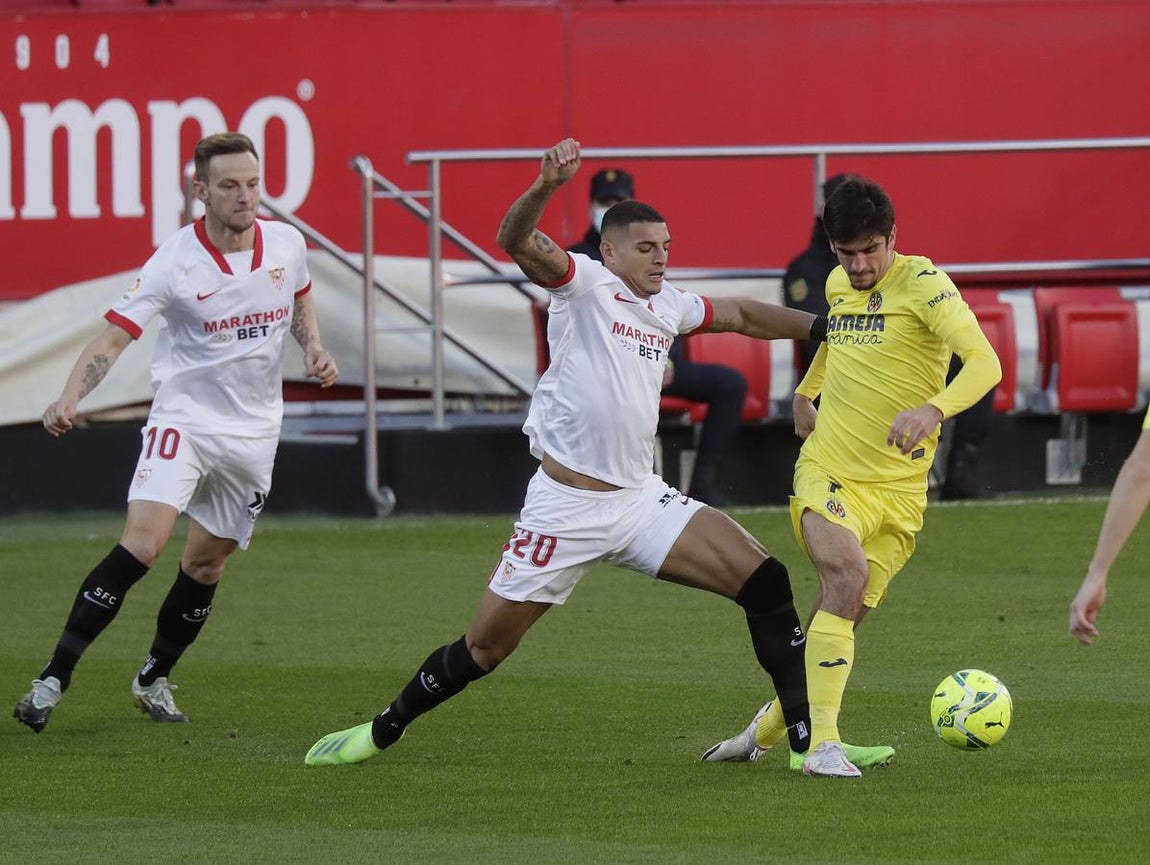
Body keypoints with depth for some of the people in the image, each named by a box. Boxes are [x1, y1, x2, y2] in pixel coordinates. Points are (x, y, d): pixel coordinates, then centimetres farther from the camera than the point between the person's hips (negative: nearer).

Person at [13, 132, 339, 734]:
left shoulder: (286, 244, -2)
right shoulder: (174, 262, -17)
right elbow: (114, 335, -22)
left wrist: (313, 350, 3)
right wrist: (70, 397, -37)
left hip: (253, 430, 5)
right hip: (182, 418, -5)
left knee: (206, 563, 10)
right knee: (142, 542, -22)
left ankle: (154, 679, 30)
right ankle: (54, 679, -19)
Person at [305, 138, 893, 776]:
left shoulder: (668, 305, 13)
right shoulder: (584, 282, -6)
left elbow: (743, 316, 30)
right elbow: (517, 243, -24)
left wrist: (823, 326, 23)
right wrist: (545, 187, -43)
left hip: (641, 499, 6)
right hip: (565, 503, -6)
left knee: (764, 581, -10)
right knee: (484, 647, 2)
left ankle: (807, 736, -6)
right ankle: (382, 731, 24)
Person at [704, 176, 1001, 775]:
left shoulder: (922, 283, -10)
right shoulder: (837, 286, 7)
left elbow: (985, 363, -23)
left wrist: (933, 410, -39)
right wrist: (805, 391, 33)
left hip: (899, 488, -1)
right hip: (827, 472, 2)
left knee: (843, 616, 2)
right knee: (848, 573, -26)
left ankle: (768, 728, 27)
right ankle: (822, 740, -30)